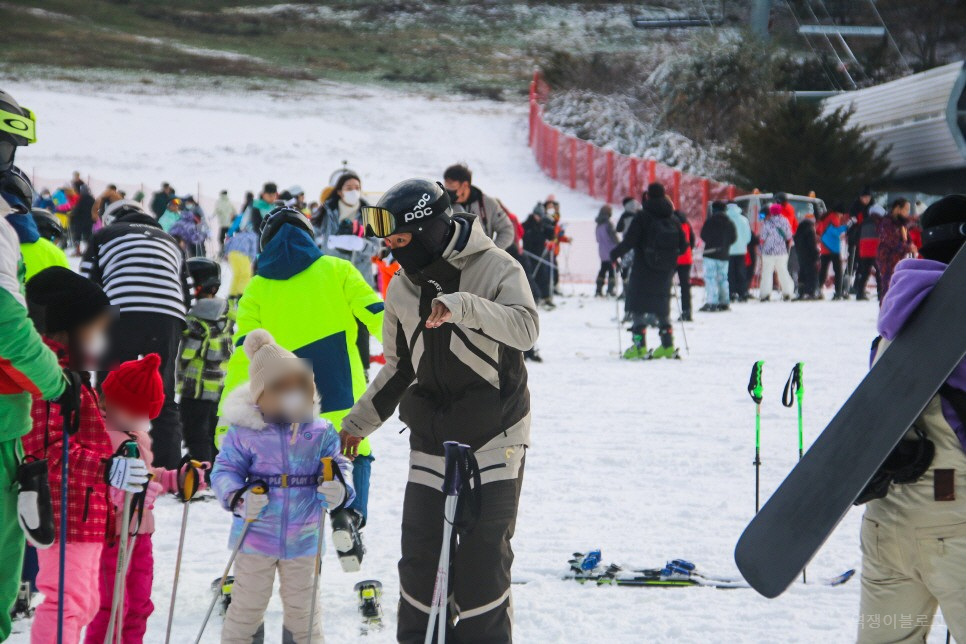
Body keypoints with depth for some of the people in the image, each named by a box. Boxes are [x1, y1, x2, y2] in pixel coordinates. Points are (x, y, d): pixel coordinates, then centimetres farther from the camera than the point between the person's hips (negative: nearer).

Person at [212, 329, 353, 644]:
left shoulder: (320, 433, -2)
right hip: (255, 538, -2)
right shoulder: (243, 434, -10)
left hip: (303, 541, 2)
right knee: (246, 609, 8)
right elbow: (225, 471, -9)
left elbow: (340, 467, 2)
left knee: (303, 609, 14)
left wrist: (340, 490, -20)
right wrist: (238, 498, -28)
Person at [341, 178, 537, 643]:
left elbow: (525, 329, -24)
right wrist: (359, 422, 15)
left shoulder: (494, 267, -8)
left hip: (494, 437, -5)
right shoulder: (401, 289, 8)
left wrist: (463, 305, -37)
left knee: (483, 556, -4)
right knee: (419, 556, 2)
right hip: (430, 442, 5)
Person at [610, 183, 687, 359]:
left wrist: (615, 254, -2)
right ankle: (668, 345, 12)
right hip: (666, 271, 5)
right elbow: (683, 245, 6)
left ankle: (639, 345, -8)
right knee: (662, 306, 15)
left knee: (638, 306, 0)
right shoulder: (673, 219, 4)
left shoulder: (642, 218, -10)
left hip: (644, 270, -5)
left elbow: (629, 241, -16)